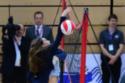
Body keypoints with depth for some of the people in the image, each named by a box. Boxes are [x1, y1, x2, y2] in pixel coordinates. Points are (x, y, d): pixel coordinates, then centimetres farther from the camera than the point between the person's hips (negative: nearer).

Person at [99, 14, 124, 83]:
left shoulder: (120, 33, 3)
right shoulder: (103, 33, 1)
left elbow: (121, 47, -3)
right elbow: (102, 47, -4)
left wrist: (115, 57, -16)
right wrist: (110, 56, -14)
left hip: (116, 59, 1)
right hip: (106, 59, 0)